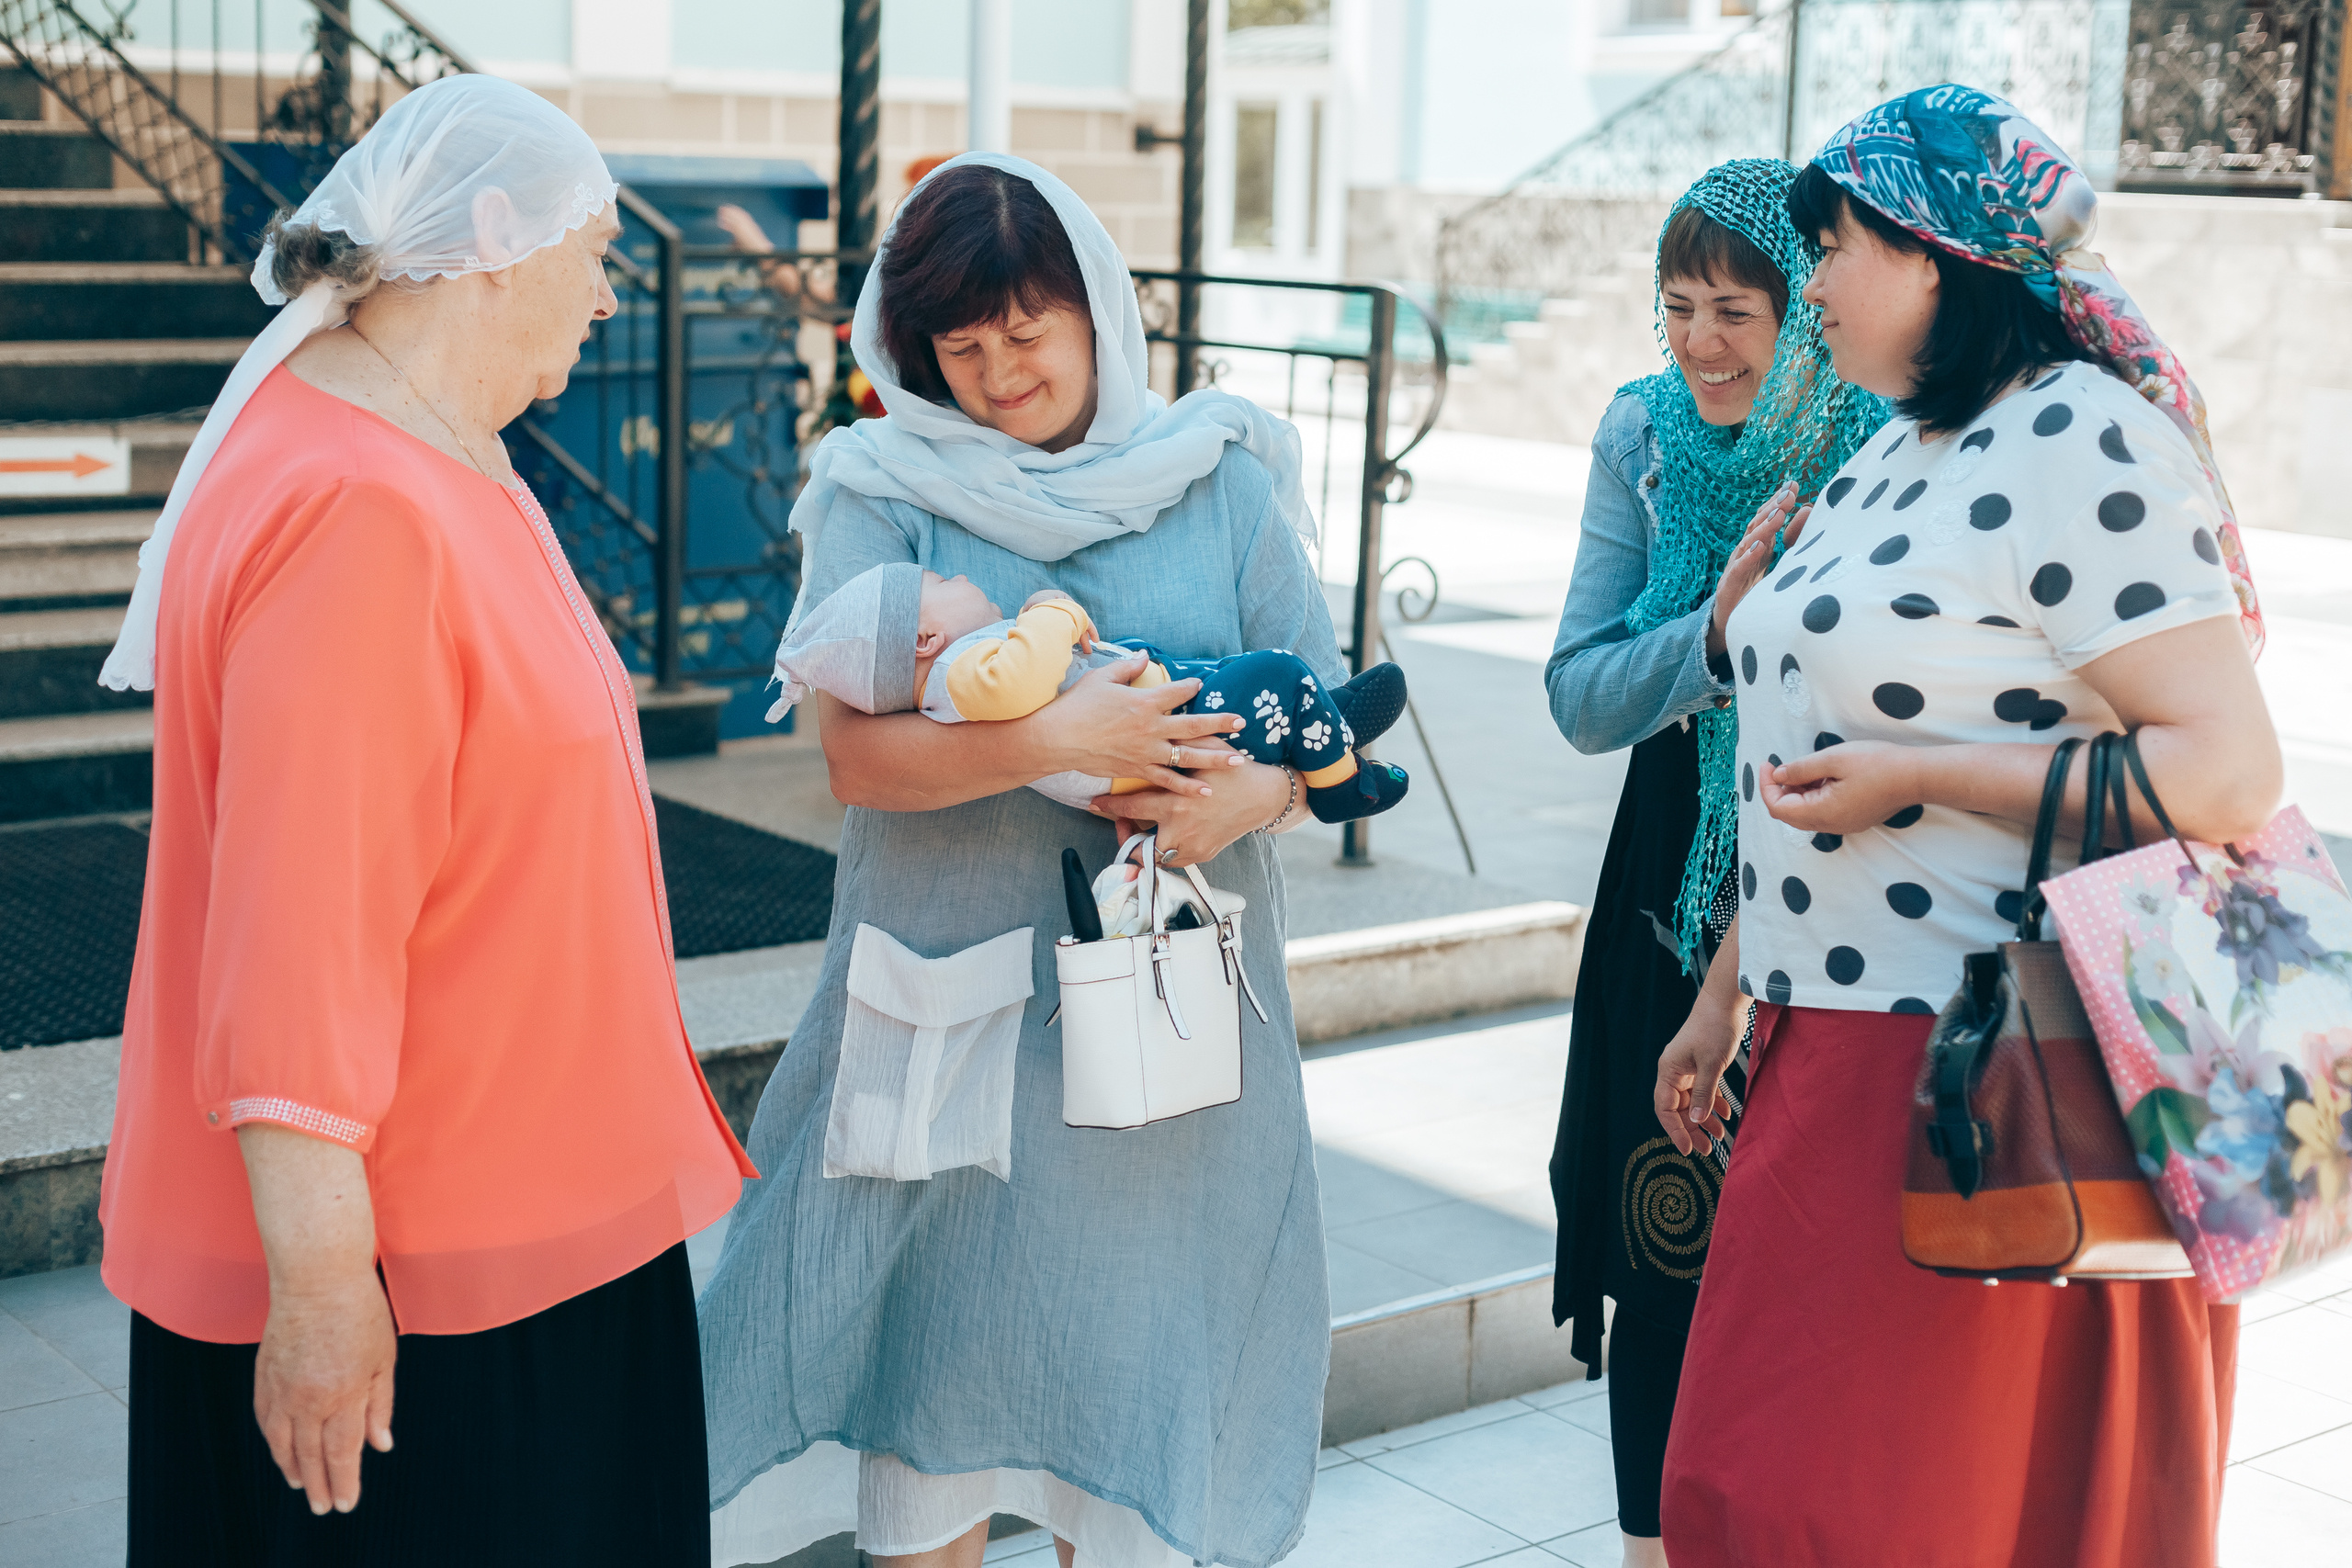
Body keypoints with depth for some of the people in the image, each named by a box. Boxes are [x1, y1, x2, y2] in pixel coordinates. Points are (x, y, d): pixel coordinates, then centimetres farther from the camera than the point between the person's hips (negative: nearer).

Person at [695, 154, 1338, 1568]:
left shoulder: (1221, 486, 5)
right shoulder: (882, 494, 1)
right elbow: (855, 753, -11)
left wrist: (1246, 795, -18)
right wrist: (1053, 740, -24)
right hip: (954, 995, -1)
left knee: (1144, 1342, 8)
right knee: (942, 1339, 7)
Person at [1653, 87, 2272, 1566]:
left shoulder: (2081, 444, -14)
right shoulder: (1889, 459, 14)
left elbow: (2227, 771, -23)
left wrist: (1918, 776, -18)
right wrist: (1724, 995, 23)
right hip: (1835, 1049, 9)